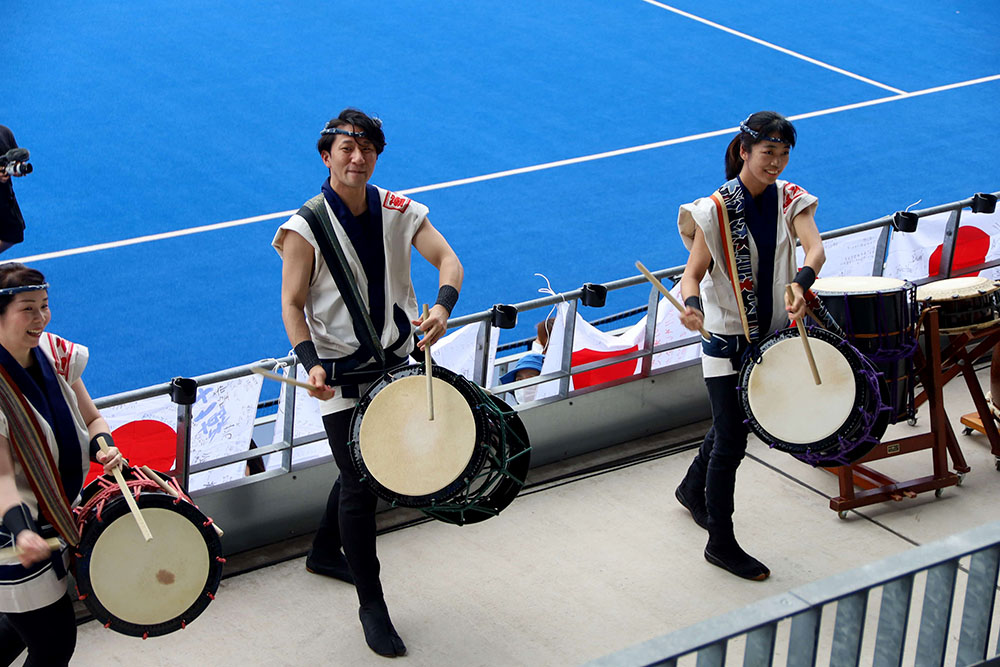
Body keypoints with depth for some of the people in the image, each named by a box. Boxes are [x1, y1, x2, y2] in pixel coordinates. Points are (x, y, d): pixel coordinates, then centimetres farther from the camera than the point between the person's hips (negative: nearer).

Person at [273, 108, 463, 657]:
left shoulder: (399, 212, -3)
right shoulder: (306, 228, -14)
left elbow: (447, 260, -10)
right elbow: (292, 304, -12)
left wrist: (442, 305, -32)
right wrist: (310, 362, -27)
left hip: (396, 364, 5)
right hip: (341, 375, -5)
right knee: (360, 483, -2)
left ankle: (324, 551, 46)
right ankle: (371, 606, 11)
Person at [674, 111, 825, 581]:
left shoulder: (788, 199, -3)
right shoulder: (716, 209, -14)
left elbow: (814, 247, -20)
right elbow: (693, 272, -16)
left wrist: (801, 282, -43)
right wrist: (691, 304, -39)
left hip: (769, 333, 5)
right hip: (726, 336, -5)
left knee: (732, 423, 22)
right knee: (732, 439, -3)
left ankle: (693, 490, 49)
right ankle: (721, 544, 10)